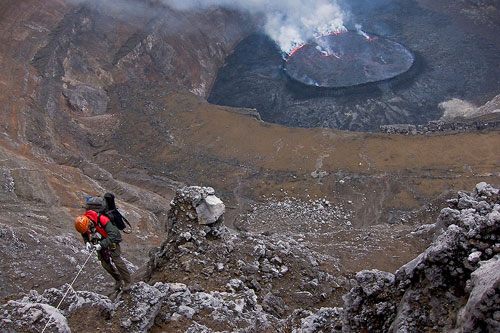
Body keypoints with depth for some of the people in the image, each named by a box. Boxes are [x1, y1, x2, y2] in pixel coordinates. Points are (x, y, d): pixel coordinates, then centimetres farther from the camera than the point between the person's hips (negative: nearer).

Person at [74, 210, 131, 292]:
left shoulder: (102, 220, -35)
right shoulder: (84, 224, -16)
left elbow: (113, 235, -36)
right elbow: (84, 235, 5)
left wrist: (101, 245, -42)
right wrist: (87, 242, -16)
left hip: (111, 241, -6)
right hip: (99, 244, 6)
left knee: (116, 260, -12)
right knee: (105, 263, 4)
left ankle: (127, 282, -2)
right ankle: (118, 280, 22)